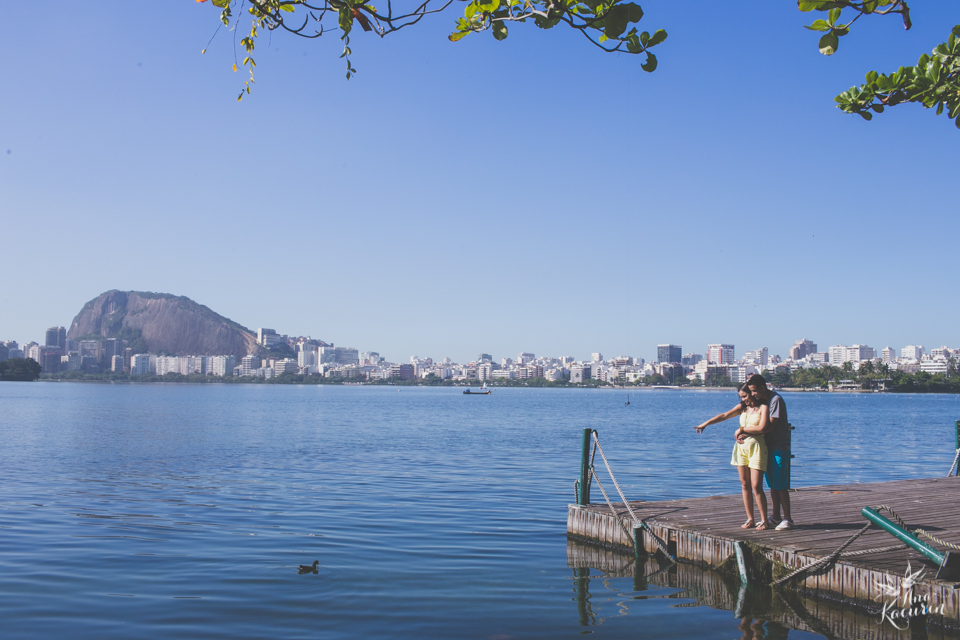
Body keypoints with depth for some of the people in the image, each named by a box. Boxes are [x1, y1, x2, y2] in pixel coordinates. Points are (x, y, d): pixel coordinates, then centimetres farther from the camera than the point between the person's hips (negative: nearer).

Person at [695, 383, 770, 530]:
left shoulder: (763, 407, -4)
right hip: (741, 447, 6)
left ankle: (764, 520, 1)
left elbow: (761, 428, -16)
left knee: (756, 486, -8)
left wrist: (742, 429, -6)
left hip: (756, 447, -6)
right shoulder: (742, 407, 14)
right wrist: (706, 423, -6)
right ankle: (750, 519, 12)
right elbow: (724, 416, 5)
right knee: (744, 485, 6)